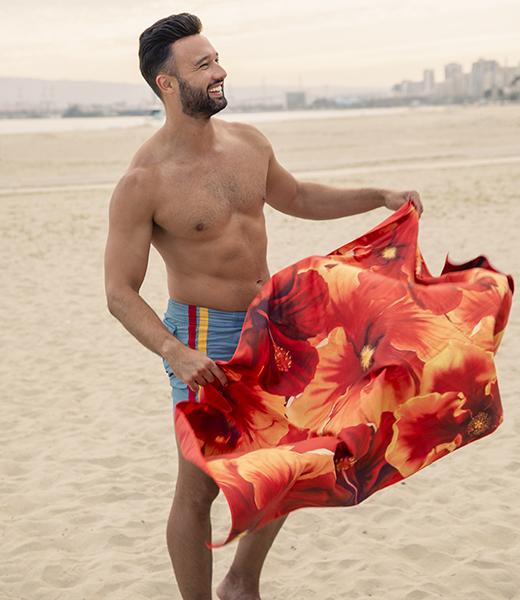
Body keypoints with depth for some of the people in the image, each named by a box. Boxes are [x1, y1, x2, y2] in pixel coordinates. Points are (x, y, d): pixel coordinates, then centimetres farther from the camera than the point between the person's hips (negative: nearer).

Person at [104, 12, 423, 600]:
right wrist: (175, 352, -32)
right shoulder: (143, 181, -18)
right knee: (200, 487, 0)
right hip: (204, 340, -7)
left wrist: (381, 196, 13)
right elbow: (120, 293, -16)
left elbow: (297, 198, 21)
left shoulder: (248, 143, 2)